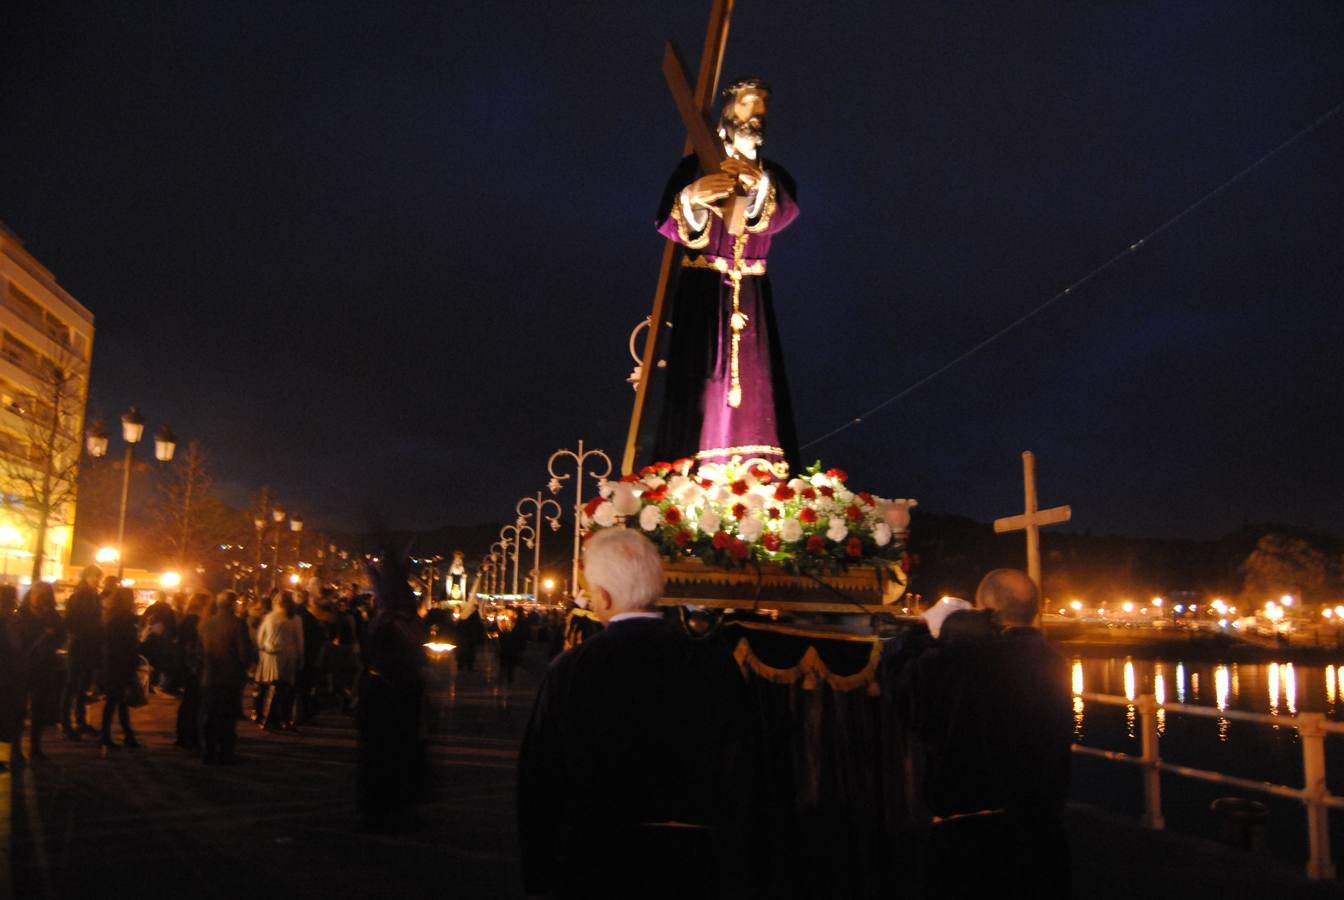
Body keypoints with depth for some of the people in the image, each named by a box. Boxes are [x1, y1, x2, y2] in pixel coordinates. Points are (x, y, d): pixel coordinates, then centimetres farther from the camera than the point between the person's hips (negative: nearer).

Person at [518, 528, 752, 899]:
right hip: (692, 860, 2)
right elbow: (738, 770, -3)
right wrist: (726, 859, 10)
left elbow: (538, 777, -7)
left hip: (596, 857, -1)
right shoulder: (716, 664, -11)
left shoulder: (570, 669, -15)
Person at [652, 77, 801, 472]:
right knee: (701, 381, -10)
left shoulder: (773, 176, 13)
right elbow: (669, 224, -13)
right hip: (702, 293, -3)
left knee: (754, 390, -3)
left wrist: (758, 182, -34)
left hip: (751, 298, 3)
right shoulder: (695, 167, 3)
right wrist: (692, 197, -36)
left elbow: (784, 213, -12)